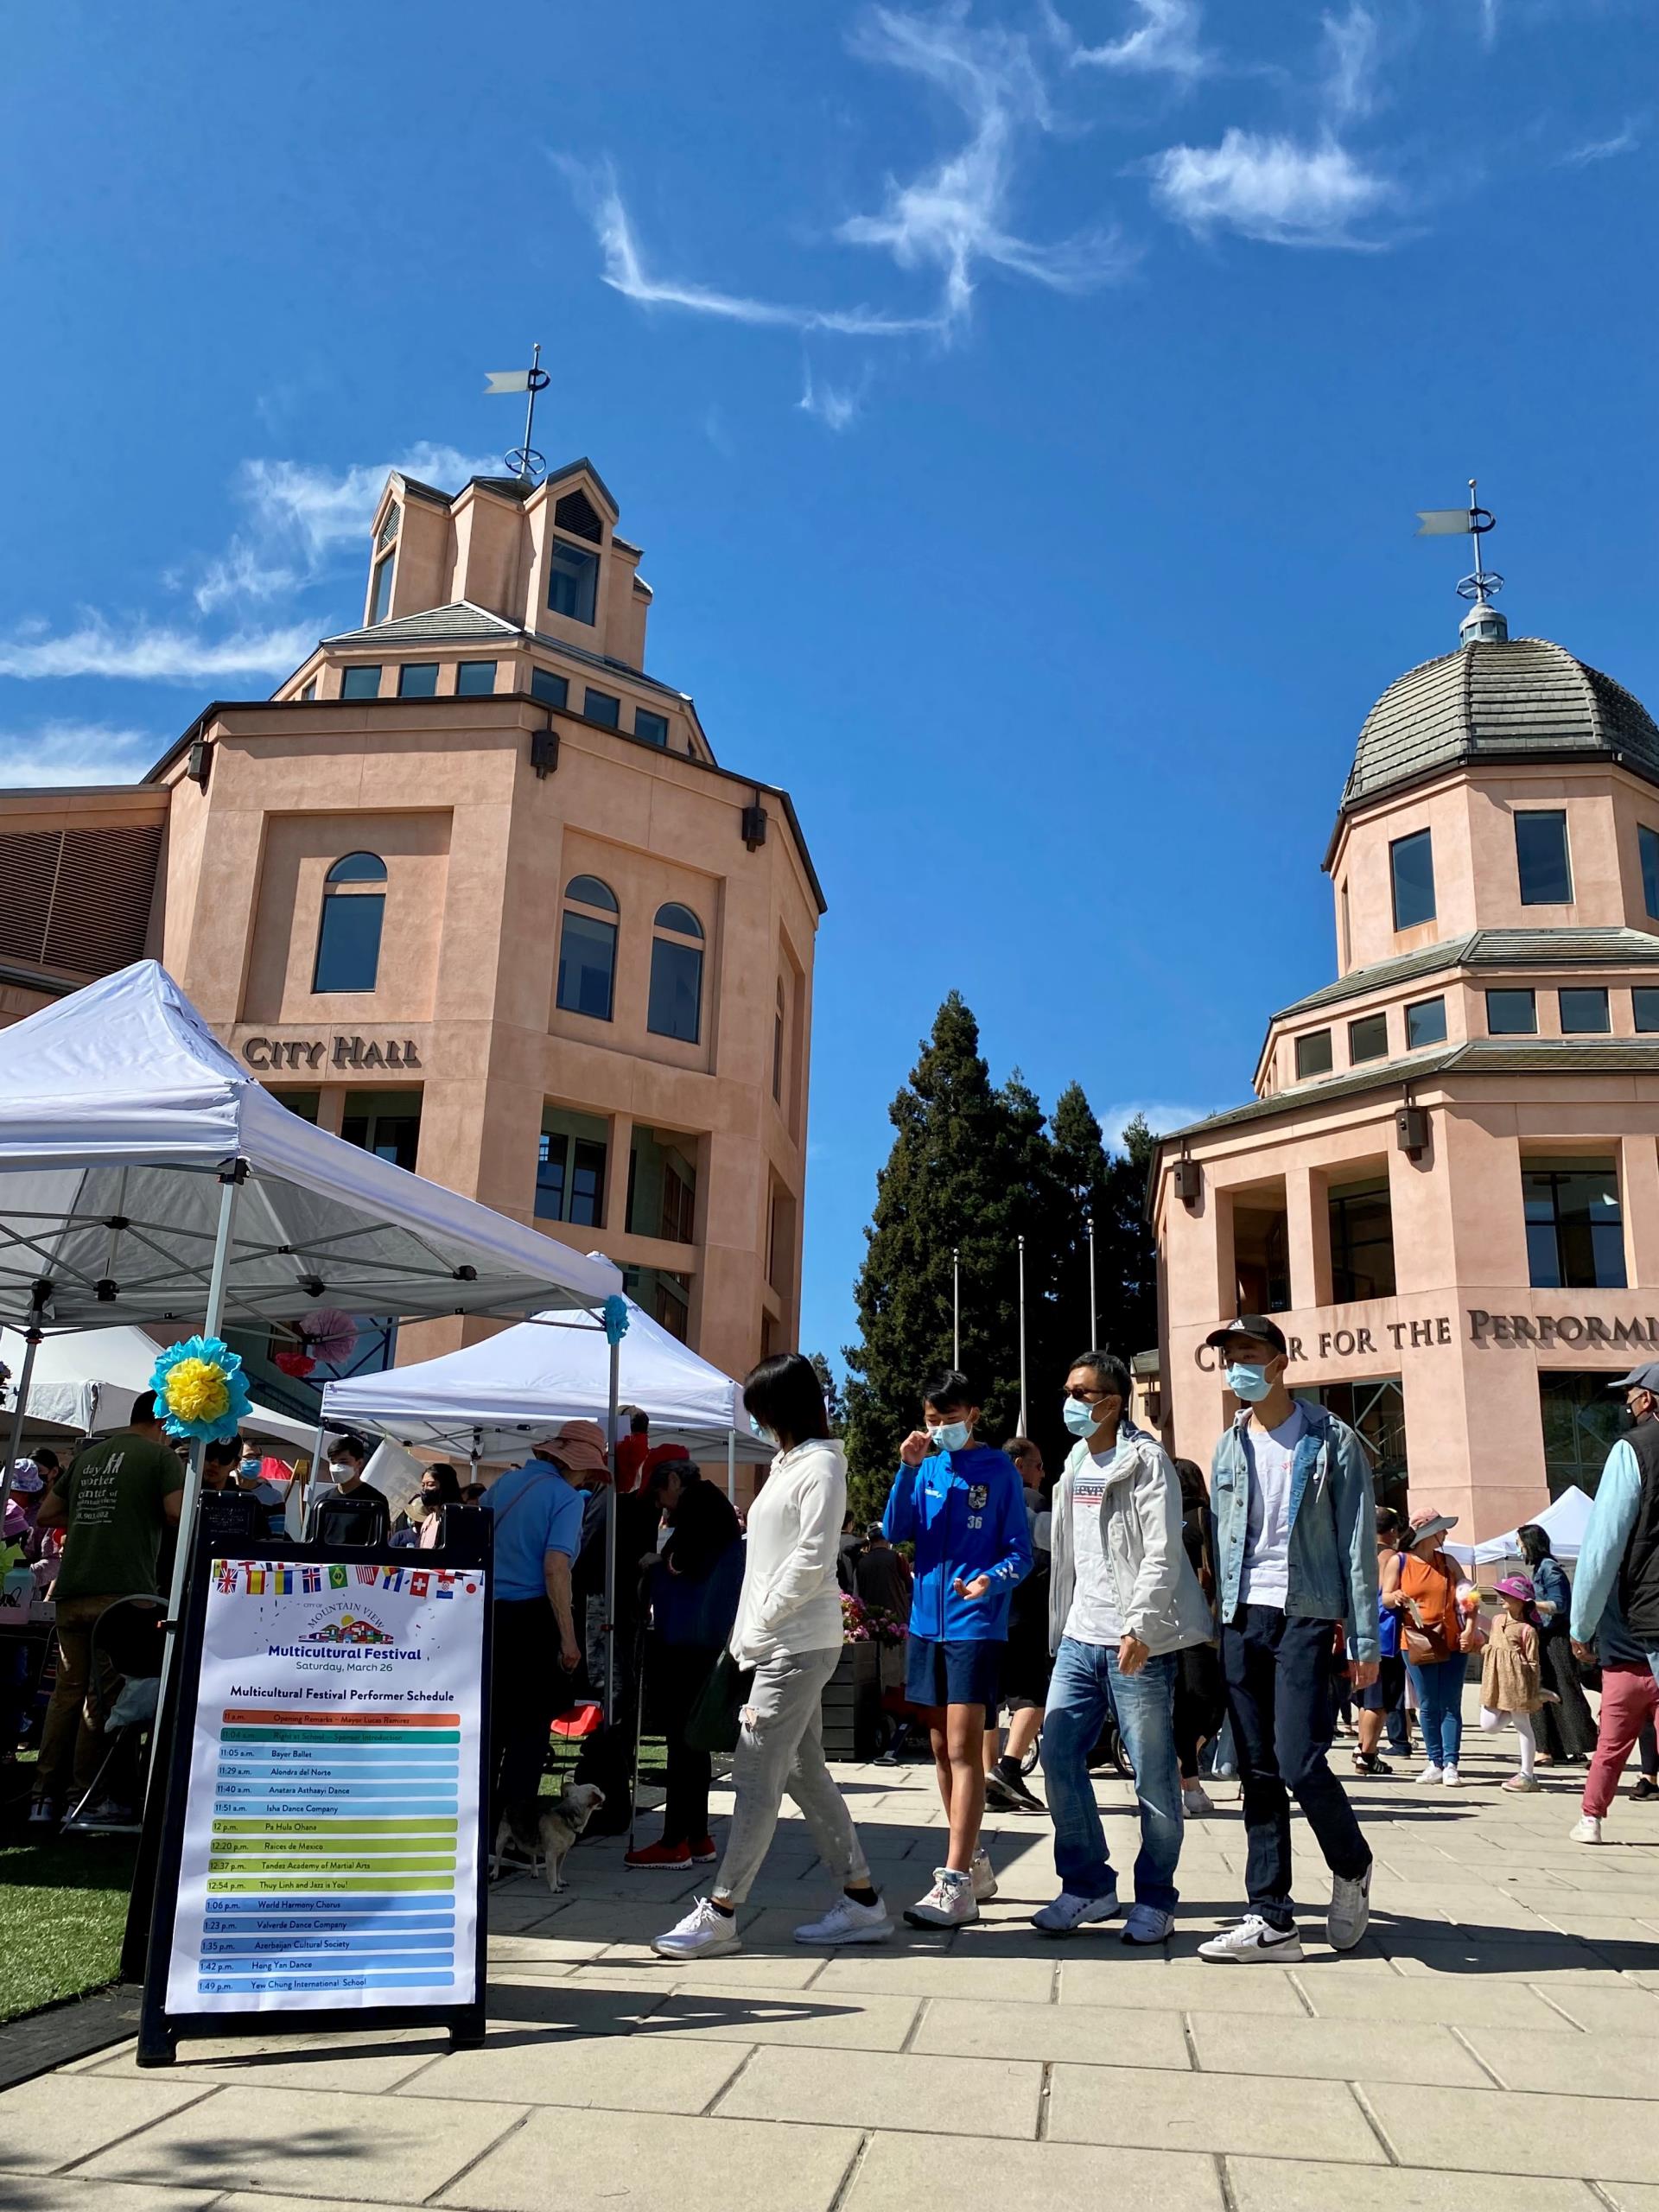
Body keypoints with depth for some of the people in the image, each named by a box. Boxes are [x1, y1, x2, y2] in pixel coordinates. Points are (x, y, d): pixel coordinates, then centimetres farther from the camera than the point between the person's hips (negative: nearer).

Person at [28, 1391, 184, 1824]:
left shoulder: (89, 1456, 19)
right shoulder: (161, 1455, -1)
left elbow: (47, 1514, 22)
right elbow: (176, 1512, -14)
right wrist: (147, 1517, 8)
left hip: (72, 1591, 6)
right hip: (123, 1591, -6)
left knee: (67, 1691, 11)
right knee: (103, 1695, 1)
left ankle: (46, 1797, 10)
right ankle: (85, 1798, 3)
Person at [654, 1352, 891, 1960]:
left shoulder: (821, 1465, -10)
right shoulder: (787, 1464, 19)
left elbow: (810, 1562, -17)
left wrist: (756, 1626, -13)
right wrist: (747, 1633, 12)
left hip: (799, 1642, -10)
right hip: (778, 1642, 10)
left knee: (756, 1774, -7)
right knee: (804, 1772, 11)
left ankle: (718, 1914, -2)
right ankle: (862, 1902, 17)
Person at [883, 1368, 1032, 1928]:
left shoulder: (999, 1471, -4)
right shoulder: (925, 1469, 8)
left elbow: (1020, 1552, -4)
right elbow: (895, 1532, -1)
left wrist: (993, 1580, -25)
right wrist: (907, 1469, -12)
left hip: (976, 1625, -6)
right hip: (926, 1623, 6)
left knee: (963, 1748, -9)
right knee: (942, 1748, 12)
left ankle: (955, 1883, -7)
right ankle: (973, 1864, 26)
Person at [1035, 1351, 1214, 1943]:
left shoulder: (1146, 1460, -7)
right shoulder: (1075, 1464, 16)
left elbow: (1162, 1553, -15)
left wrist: (1140, 1628, -23)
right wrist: (1059, 1632, 18)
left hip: (1137, 1643, -7)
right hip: (1081, 1638, 7)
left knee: (1153, 1772, 1)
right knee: (1058, 1756, 4)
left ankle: (1155, 1899, 16)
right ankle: (1088, 1886, 17)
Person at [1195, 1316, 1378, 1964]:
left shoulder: (1332, 1441, -1)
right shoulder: (1229, 1447, 12)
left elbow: (1358, 1541, -3)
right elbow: (1219, 1540, 13)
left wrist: (1364, 1639, -8)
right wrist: (1215, 1624, 7)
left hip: (1306, 1617, -4)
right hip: (1242, 1620, 5)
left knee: (1299, 1765, -11)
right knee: (1258, 1774, 5)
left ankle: (1352, 1868, 18)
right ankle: (1270, 1919, 12)